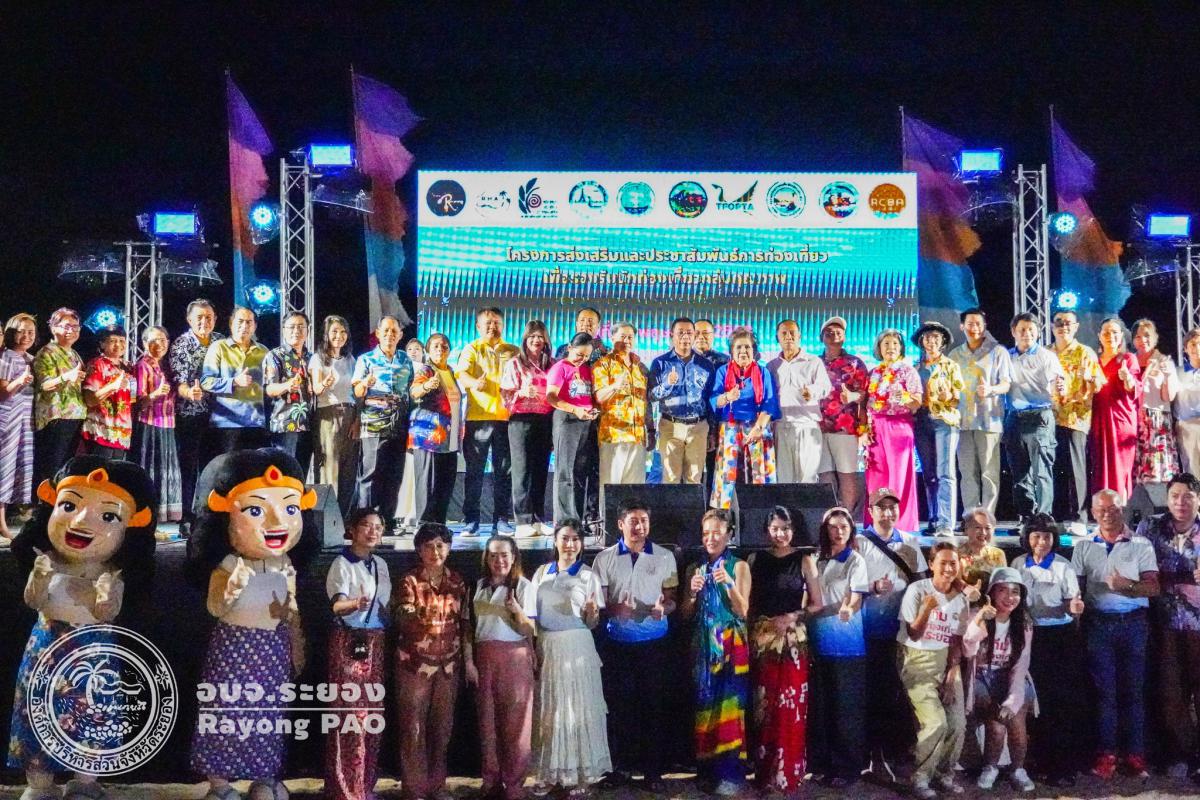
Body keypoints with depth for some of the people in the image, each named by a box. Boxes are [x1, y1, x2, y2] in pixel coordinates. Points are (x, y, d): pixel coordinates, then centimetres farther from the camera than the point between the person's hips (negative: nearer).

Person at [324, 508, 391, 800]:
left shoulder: (380, 564, 13)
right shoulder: (342, 564, -9)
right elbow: (336, 605, -23)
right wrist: (356, 604, -42)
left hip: (376, 642, 7)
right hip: (349, 641, -7)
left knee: (372, 713, 8)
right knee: (351, 714, -8)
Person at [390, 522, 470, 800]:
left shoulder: (457, 581, 6)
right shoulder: (409, 581, -5)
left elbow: (465, 623, 10)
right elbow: (402, 621, -14)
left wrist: (469, 661, 8)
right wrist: (416, 617, -36)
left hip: (448, 664, 3)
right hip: (414, 663, -3)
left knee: (442, 726, 9)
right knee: (413, 726, -2)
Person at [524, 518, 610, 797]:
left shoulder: (588, 576, 0)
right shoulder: (542, 573, 8)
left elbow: (592, 624, -2)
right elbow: (532, 614, 10)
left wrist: (591, 613, -24)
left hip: (576, 648, -3)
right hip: (545, 648, 3)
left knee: (577, 709, -1)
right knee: (547, 711, 7)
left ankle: (579, 775, 5)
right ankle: (548, 772, 16)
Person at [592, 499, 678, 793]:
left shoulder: (665, 557, 4)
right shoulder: (604, 558, 2)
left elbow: (672, 600, 7)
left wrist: (663, 608, -16)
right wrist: (613, 609, -19)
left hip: (655, 642, 0)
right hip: (617, 643, 0)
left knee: (654, 705, 2)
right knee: (620, 704, 4)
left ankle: (653, 771, 10)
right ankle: (623, 765, 18)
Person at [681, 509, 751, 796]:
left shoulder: (739, 566, 0)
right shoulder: (695, 568, 11)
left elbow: (742, 611, -6)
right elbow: (685, 615, 10)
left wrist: (729, 584, -21)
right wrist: (693, 592, -9)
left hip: (731, 645, -4)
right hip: (703, 645, 4)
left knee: (729, 704, -9)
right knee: (705, 704, 2)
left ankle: (730, 772, -6)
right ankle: (708, 768, 10)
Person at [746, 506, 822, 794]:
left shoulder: (804, 560, 2)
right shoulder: (755, 559, 7)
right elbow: (746, 602, 9)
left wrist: (793, 616, -12)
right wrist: (755, 627, -4)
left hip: (793, 642, -2)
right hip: (761, 640, 2)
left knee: (791, 709, -2)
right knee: (763, 708, 4)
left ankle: (788, 775, 8)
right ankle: (764, 774, 15)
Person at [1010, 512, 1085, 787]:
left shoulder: (1063, 566, -8)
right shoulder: (1018, 564, 3)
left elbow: (1073, 602, -9)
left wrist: (1075, 607, -30)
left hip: (1062, 637, -4)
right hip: (1031, 636, 4)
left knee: (1064, 699, -3)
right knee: (1037, 698, 9)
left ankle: (1065, 767, 4)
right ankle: (1043, 762, 21)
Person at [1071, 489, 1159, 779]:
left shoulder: (1141, 545, 4)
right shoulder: (1083, 547, 9)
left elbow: (1153, 587, -3)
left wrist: (1128, 585, -21)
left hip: (1133, 624, -1)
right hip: (1099, 624, 1)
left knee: (1133, 690, 2)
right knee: (1105, 690, 2)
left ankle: (1135, 754, 8)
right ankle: (1106, 754, 6)